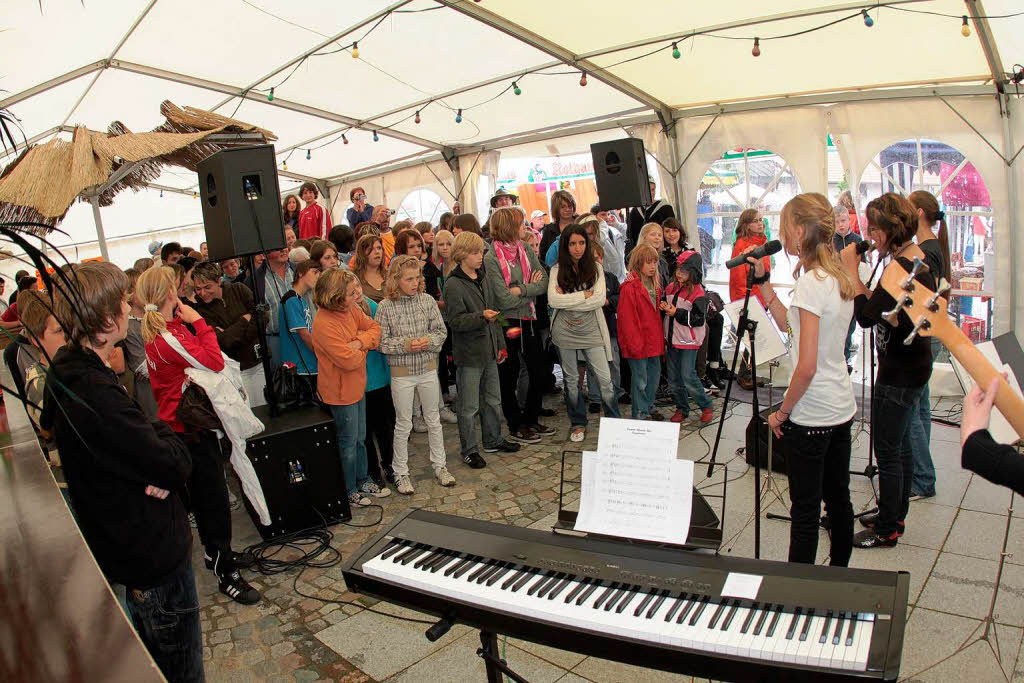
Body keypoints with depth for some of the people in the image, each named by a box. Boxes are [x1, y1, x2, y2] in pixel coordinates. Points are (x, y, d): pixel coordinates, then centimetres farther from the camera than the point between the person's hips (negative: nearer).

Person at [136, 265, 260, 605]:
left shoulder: (156, 332, 6)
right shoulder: (168, 337, -24)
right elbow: (215, 361, -27)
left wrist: (191, 323, 1)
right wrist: (199, 322, -20)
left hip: (177, 422, 11)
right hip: (190, 427, -11)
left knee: (204, 494, 23)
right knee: (214, 497, -3)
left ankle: (216, 552, 39)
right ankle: (226, 573, 7)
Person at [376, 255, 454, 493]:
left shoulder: (427, 301, -3)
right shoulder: (385, 307, -10)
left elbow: (441, 331, 2)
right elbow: (381, 342, -10)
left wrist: (428, 341, -17)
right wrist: (406, 344, -21)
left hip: (428, 369, 3)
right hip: (401, 372, -3)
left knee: (433, 420, 15)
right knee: (403, 424, 9)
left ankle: (439, 466, 31)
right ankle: (401, 473, 24)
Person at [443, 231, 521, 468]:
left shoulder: (485, 281, 11)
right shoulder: (453, 284, -12)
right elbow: (456, 320, -18)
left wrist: (500, 345, 16)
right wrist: (481, 316, -32)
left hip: (489, 351, 7)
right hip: (468, 353, -7)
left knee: (493, 399, 18)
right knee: (469, 407, 2)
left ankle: (493, 440, 34)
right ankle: (469, 450, 16)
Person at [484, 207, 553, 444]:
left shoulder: (527, 251, 5)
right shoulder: (491, 258, -13)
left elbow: (544, 282, -3)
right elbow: (505, 300, -18)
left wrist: (521, 289, -17)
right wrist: (531, 288, -7)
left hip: (529, 321, 6)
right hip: (507, 324, -6)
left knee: (539, 374, 14)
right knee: (509, 378, 8)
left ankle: (531, 420, 32)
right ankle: (516, 427, 22)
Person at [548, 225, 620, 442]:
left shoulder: (595, 268, 1)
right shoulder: (557, 270, -1)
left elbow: (599, 299, -11)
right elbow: (553, 300, -14)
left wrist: (568, 299, -12)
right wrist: (584, 295, -13)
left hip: (591, 331, 0)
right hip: (564, 332, 1)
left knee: (605, 379, -2)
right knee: (571, 379, 12)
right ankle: (578, 424, 27)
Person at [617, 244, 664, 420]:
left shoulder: (655, 285, 12)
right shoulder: (629, 287, -16)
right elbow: (626, 318, -17)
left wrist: (660, 338, 16)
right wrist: (634, 343, -19)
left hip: (654, 341, 9)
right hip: (638, 343, -8)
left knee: (654, 375, 18)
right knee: (640, 379, 1)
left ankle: (649, 407, 33)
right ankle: (640, 414, 13)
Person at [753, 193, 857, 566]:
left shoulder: (811, 282, -20)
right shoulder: (841, 277, 6)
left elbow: (807, 367, -22)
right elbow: (789, 323, 17)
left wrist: (782, 412, -11)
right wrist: (763, 282, 12)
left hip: (811, 415, -9)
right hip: (842, 409, 9)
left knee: (806, 508, 1)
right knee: (838, 499, 19)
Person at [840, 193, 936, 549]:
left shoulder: (902, 267, -23)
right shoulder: (918, 257, 8)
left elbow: (866, 315, -28)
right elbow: (882, 309, 11)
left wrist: (851, 269, -21)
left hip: (900, 371, -11)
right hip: (911, 363, 11)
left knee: (887, 450, 0)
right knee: (900, 444, 19)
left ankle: (886, 530, 13)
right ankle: (895, 516, 33)